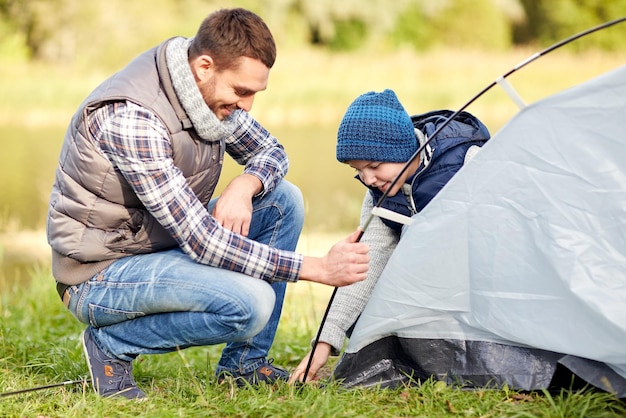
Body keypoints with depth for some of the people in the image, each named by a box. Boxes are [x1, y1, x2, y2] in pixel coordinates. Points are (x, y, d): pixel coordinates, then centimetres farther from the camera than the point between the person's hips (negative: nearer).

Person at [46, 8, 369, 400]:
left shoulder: (210, 89, -4)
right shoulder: (130, 118, -31)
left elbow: (270, 151, 11)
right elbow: (201, 241, -32)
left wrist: (244, 186, -15)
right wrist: (319, 268, -30)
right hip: (101, 275, -9)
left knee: (283, 199, -2)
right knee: (251, 302, -28)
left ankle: (244, 363, 6)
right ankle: (112, 345, -5)